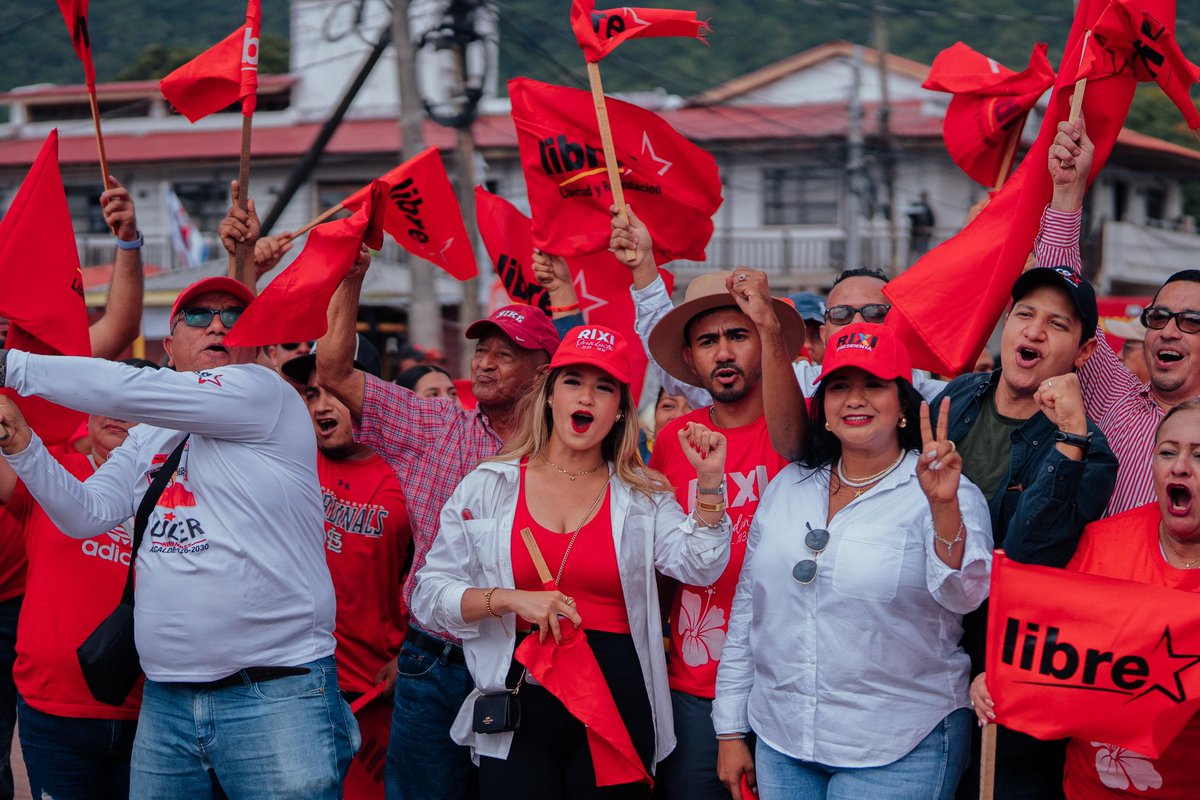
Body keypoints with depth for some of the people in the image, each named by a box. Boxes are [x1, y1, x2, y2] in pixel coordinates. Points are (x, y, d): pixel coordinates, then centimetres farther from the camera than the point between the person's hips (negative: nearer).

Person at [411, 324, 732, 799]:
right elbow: (429, 593, 2)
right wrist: (510, 599, -13)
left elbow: (699, 567, -6)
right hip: (519, 702, -1)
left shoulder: (642, 496, 9)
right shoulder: (488, 486, 5)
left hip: (619, 701, 1)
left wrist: (709, 483, -16)